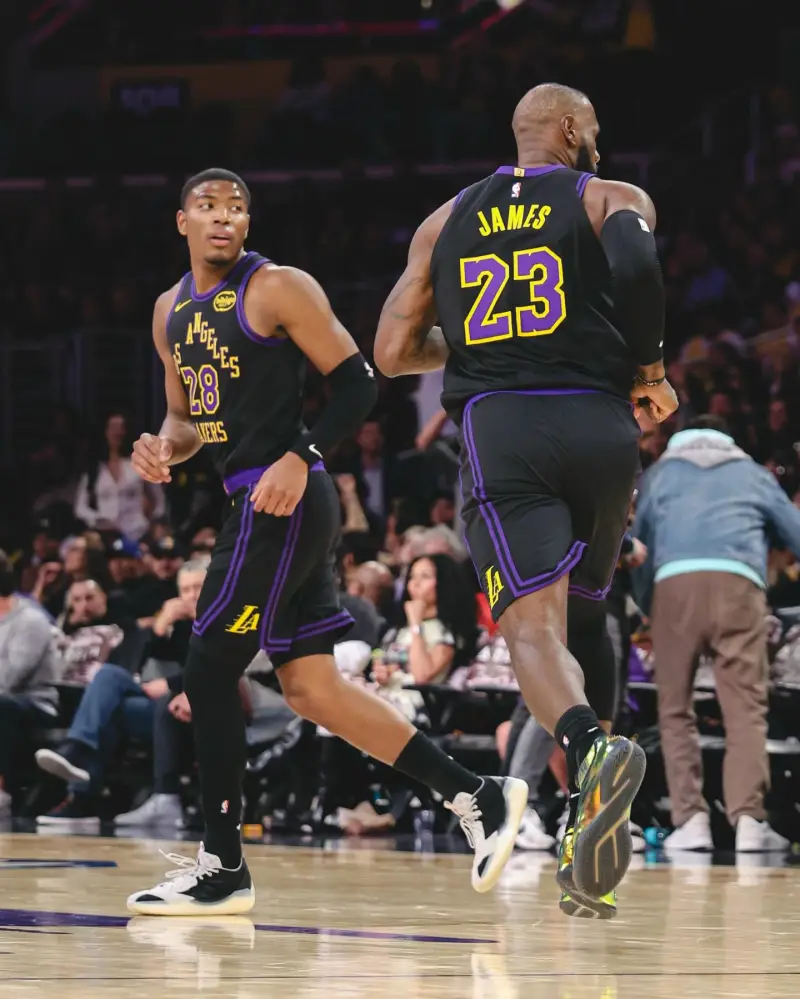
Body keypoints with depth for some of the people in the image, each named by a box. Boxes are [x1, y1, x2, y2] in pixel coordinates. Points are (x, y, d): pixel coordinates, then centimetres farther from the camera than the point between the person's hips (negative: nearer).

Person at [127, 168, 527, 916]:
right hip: (255, 507, 9)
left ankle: (221, 868, 1)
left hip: (283, 503, -9)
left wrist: (300, 457, -20)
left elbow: (357, 384, -9)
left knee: (208, 674, -7)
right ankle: (476, 798, 8)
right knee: (311, 690, 6)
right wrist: (165, 446, 3)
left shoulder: (278, 289, -8)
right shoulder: (171, 312, 16)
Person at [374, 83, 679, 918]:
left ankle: (590, 751, -48)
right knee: (586, 618, 20)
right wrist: (648, 366, 0)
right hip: (597, 425, 0)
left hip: (498, 429, 0)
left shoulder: (445, 222, 19)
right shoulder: (613, 200, 9)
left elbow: (393, 353, 15)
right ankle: (590, 847, 18)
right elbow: (636, 262, -15)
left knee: (533, 628, -15)